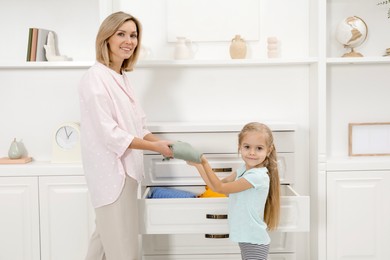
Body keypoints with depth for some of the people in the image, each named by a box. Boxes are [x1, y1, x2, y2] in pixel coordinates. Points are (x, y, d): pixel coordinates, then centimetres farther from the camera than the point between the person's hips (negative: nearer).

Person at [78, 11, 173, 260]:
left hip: (123, 171, 9)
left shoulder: (121, 77, 12)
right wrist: (156, 147, -16)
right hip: (112, 173, -9)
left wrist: (164, 143, 2)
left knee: (106, 238, 21)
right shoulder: (96, 78, -16)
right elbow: (110, 134, -21)